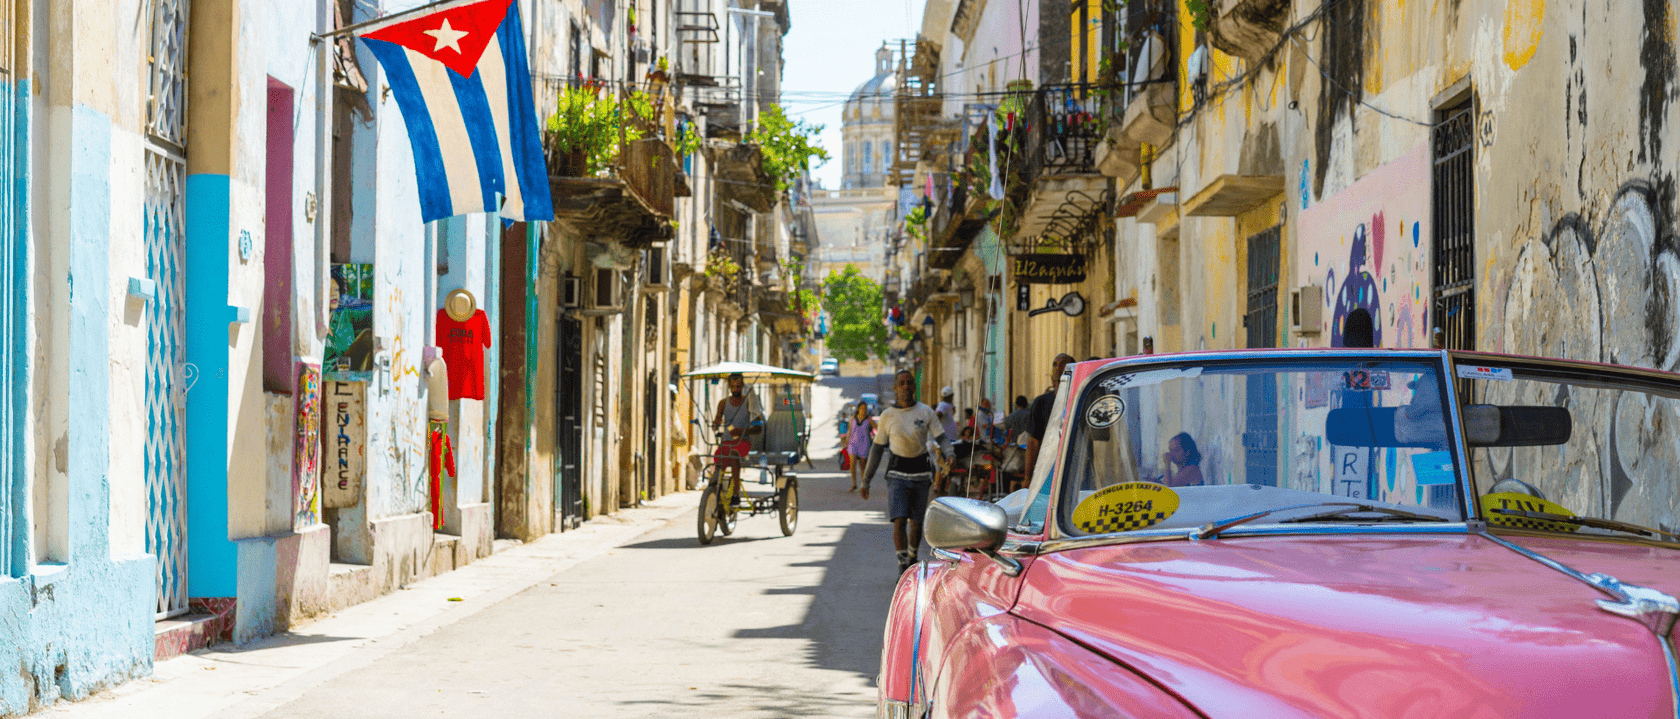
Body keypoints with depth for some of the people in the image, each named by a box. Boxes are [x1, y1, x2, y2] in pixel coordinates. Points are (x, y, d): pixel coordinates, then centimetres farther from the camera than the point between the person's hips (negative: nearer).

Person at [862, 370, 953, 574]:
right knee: (899, 521, -15)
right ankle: (903, 567, -15)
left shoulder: (926, 412, 1)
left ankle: (912, 560, 32)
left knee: (917, 523, 9)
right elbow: (877, 449, 6)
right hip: (897, 473, -1)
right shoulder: (887, 416, 1)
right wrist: (866, 481, 5)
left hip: (921, 472, 1)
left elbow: (942, 438, -1)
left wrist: (948, 454, -25)